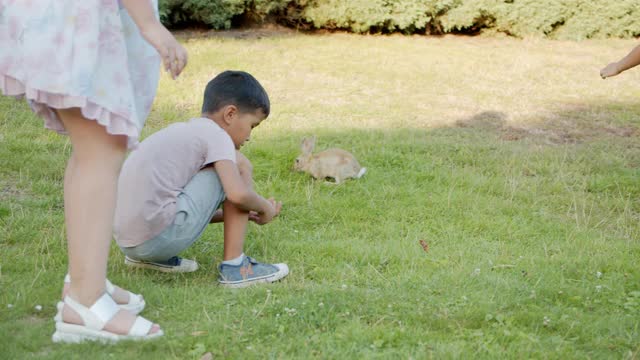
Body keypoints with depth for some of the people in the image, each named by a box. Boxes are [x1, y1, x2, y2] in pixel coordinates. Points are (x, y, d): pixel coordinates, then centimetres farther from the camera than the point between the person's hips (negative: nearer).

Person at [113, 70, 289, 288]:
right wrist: (265, 207, 4)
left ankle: (147, 257, 18)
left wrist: (236, 215, 25)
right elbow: (238, 194, -17)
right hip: (162, 235, -9)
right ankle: (234, 266, 1)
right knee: (239, 165, 3)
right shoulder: (215, 135, -3)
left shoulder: (180, 131, 23)